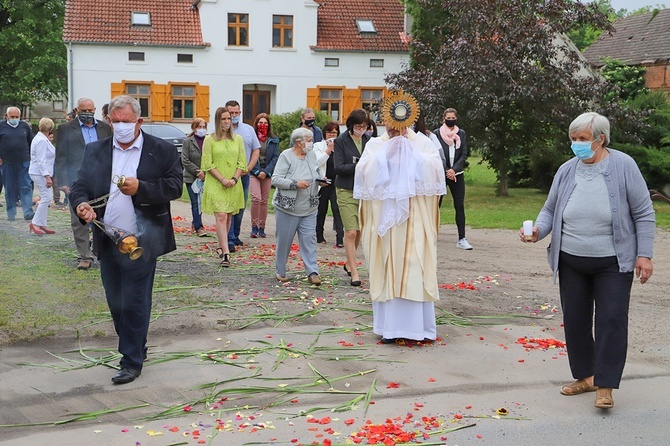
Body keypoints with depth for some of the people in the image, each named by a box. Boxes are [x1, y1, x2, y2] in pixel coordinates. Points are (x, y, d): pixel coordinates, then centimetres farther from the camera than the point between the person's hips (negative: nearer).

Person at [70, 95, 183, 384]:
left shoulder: (162, 151, -3)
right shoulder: (95, 151, 8)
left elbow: (175, 186, -9)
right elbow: (79, 186, 3)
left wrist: (140, 188, -24)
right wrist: (81, 204, -19)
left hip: (141, 242, -5)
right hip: (108, 241, 5)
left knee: (134, 304, -2)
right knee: (116, 304, 14)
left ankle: (132, 361, 9)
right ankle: (136, 348, 32)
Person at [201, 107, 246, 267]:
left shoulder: (238, 139, 9)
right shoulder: (210, 140, -1)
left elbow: (242, 163, 7)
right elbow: (208, 164, -5)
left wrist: (234, 179, -8)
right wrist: (222, 179, -14)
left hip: (234, 185, 4)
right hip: (215, 184, -4)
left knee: (229, 217, 10)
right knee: (221, 217, -12)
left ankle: (220, 245, 27)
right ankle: (226, 253, -15)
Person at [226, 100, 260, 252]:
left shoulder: (249, 129, 10)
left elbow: (256, 150, 11)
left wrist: (248, 168, -2)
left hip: (244, 175, 4)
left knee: (241, 207, 12)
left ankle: (235, 235, 25)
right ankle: (229, 240, -9)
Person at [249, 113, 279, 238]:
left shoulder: (273, 140, 9)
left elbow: (275, 157, 3)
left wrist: (266, 172, -9)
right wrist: (257, 172, -11)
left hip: (267, 174, 3)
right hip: (254, 173, -3)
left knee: (264, 201, 4)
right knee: (256, 198, -16)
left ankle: (261, 228, 12)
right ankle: (254, 227, -7)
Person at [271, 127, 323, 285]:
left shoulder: (311, 155, 9)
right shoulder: (286, 156, -8)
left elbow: (317, 173, 23)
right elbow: (275, 179, -12)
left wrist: (321, 179, 1)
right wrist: (295, 184, -21)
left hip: (309, 209, 5)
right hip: (288, 207, -4)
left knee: (309, 238, -1)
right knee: (284, 240, 4)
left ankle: (312, 272, -1)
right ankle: (280, 271, 19)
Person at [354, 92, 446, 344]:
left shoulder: (422, 142, 8)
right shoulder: (375, 145, 9)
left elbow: (435, 170, -8)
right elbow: (364, 172, -7)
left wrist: (410, 151, -10)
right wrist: (386, 153, -11)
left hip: (415, 219, -1)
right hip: (384, 219, 1)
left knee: (415, 270, -4)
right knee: (387, 271, 1)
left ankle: (418, 324, 3)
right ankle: (389, 326, 7)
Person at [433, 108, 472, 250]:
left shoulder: (461, 133, 9)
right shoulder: (437, 133, 0)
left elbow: (464, 154, 5)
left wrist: (454, 170, -9)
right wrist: (446, 171, -9)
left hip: (457, 174, 2)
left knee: (460, 206, -2)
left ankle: (462, 239, -2)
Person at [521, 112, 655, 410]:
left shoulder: (623, 167, -9)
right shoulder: (567, 170, 0)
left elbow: (643, 214, -5)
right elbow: (550, 210, 9)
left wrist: (644, 254, -9)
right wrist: (538, 231, -12)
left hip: (612, 263, -4)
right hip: (571, 262, 4)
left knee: (611, 320, -5)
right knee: (575, 320, 9)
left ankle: (604, 386, 3)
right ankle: (585, 376, 25)